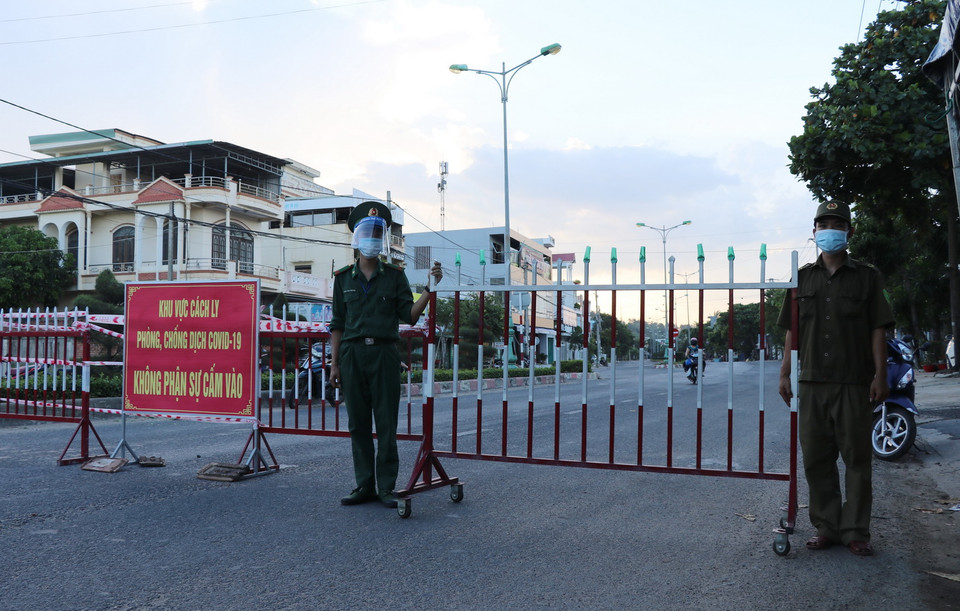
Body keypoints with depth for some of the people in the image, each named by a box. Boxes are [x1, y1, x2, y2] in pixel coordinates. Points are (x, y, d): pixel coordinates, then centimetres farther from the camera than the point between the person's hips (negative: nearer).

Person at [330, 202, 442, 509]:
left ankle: (386, 487, 6)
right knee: (358, 423, 5)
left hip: (384, 353, -1)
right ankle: (365, 486, 15)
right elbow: (338, 324, 11)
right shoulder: (344, 277, 11)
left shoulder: (395, 275, 7)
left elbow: (409, 315, -1)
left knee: (386, 423, -2)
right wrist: (334, 363, 6)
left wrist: (430, 288, -13)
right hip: (352, 353, 2)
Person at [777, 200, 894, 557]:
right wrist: (785, 373, 7)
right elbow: (792, 331, 12)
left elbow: (878, 330, 1)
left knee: (857, 458, 2)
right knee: (816, 459, 6)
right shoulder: (803, 278, 12)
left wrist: (880, 375, -6)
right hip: (812, 382, 3)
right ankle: (826, 527, 17)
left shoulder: (866, 277, 5)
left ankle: (855, 531, 12)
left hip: (854, 383, -2)